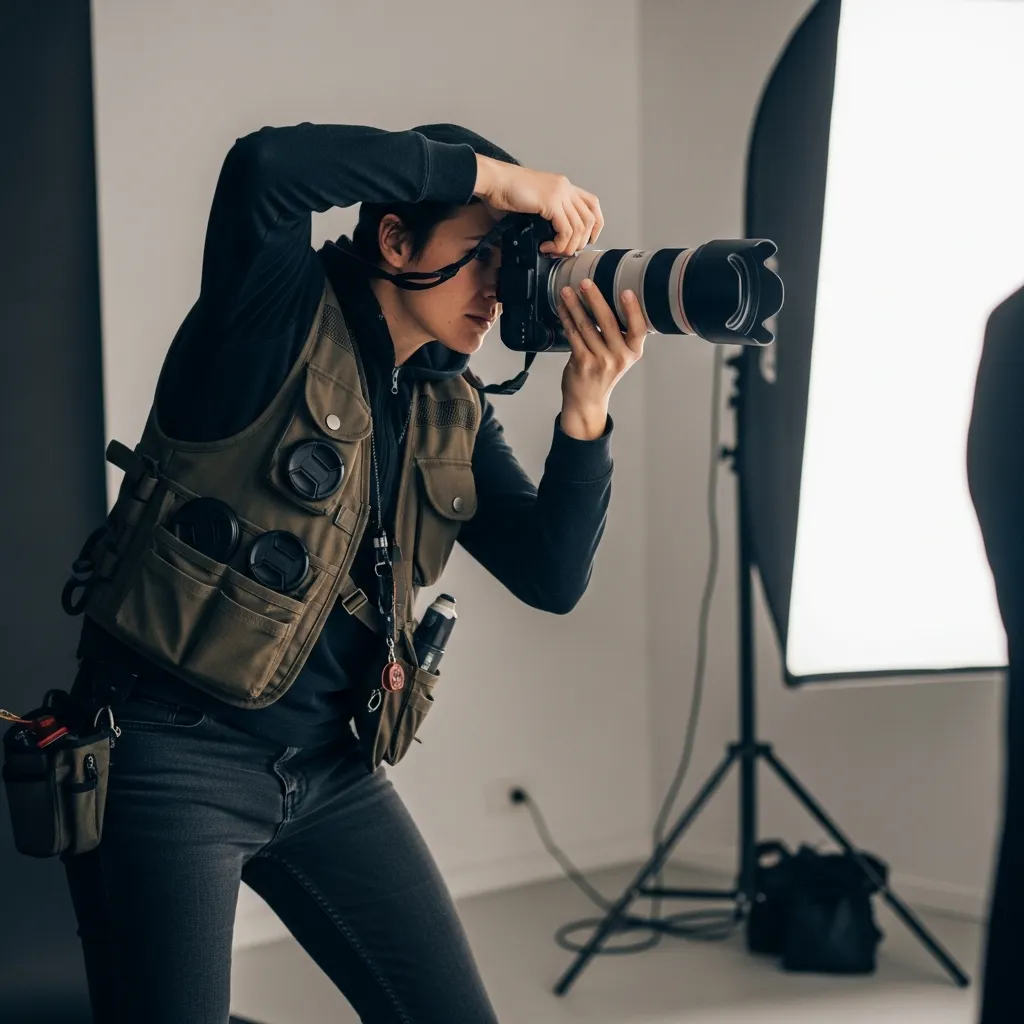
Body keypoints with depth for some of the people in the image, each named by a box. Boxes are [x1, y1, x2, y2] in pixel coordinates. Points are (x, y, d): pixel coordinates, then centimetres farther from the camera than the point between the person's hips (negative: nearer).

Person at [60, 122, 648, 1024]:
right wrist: (488, 172, -23)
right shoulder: (280, 310, -10)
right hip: (170, 758, -6)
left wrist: (586, 407, -15)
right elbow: (265, 167, -31)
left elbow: (551, 577, -1)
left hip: (324, 766, 7)